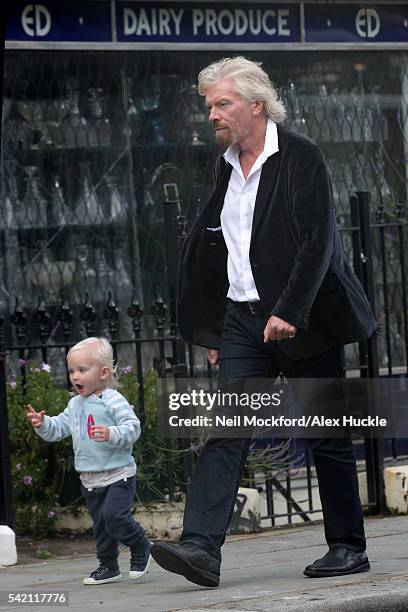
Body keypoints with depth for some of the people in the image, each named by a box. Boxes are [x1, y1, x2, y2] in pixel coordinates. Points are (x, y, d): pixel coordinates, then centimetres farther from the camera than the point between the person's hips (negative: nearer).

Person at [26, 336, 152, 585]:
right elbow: (59, 429, 14)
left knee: (115, 515, -19)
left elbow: (132, 427, -19)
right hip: (90, 478, 7)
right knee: (100, 524, 12)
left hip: (118, 473, -7)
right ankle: (108, 567, 23)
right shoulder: (75, 405, 11)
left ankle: (141, 546, 4)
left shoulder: (113, 400, -12)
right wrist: (43, 424, -5)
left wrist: (111, 434, -34)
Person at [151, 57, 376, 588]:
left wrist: (288, 311, -22)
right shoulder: (226, 165, 12)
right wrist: (213, 330, 15)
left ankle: (348, 547, 15)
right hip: (243, 319, 6)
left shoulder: (301, 157, -9)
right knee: (227, 430, -8)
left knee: (326, 436, 3)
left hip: (300, 319, -6)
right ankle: (201, 547, -17)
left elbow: (318, 241, -16)